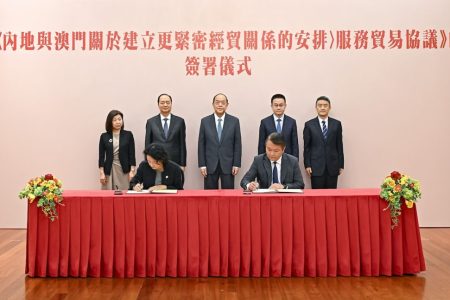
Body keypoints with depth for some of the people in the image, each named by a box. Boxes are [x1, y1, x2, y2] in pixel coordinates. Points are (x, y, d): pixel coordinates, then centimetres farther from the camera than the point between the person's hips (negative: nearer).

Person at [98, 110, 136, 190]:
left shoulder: (128, 135, 2)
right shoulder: (104, 136, 4)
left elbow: (132, 154, 1)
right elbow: (101, 155, 4)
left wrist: (132, 171, -5)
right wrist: (102, 173, -1)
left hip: (124, 170, -1)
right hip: (109, 170, 1)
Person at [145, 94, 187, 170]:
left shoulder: (180, 121, 5)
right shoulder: (151, 122, 6)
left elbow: (182, 144, 5)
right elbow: (147, 144, 7)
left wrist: (182, 164, 2)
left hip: (174, 163, 0)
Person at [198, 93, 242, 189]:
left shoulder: (234, 121, 3)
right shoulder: (205, 121, 4)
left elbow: (237, 144, 3)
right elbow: (201, 144, 4)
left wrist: (237, 164, -3)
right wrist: (202, 165, -2)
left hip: (228, 164, 0)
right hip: (210, 165, 1)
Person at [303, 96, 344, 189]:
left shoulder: (336, 124, 8)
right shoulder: (309, 125, 4)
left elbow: (339, 146, 8)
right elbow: (306, 147, 3)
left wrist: (341, 165, 6)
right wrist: (307, 165, -3)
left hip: (332, 167, 1)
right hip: (316, 167, -1)